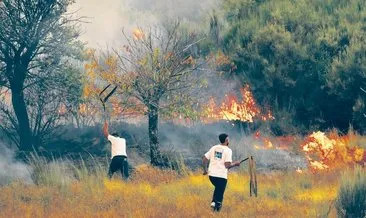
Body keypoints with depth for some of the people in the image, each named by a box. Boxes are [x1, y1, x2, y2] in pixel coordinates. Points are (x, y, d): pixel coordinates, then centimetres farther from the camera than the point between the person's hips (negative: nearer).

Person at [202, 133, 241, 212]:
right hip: (221, 176, -5)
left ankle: (213, 202, 10)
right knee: (220, 193, 4)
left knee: (218, 188, 28)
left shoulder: (213, 148, 8)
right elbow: (227, 165, -14)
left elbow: (204, 159, 8)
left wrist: (205, 169, 21)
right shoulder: (228, 150, -7)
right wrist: (235, 164, 4)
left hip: (211, 175, 5)